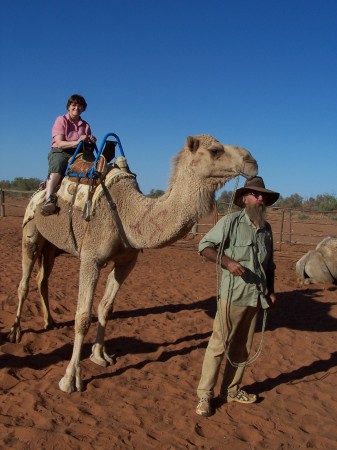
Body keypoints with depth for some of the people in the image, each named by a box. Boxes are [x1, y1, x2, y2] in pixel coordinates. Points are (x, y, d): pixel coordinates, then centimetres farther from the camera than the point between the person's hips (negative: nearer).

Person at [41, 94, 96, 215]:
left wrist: (91, 142, -9)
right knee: (57, 166, -38)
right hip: (60, 152, -4)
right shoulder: (61, 120, 6)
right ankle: (49, 199, -52)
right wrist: (76, 142, -24)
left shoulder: (85, 125, 20)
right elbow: (59, 143, -7)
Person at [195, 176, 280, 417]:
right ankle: (205, 394, 10)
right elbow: (205, 246, -8)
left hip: (255, 296, 6)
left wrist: (271, 290, 15)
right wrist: (228, 262, -22)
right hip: (233, 294, -6)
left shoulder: (266, 228, 11)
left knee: (243, 347, 14)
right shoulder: (231, 221, -6)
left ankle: (231, 390, 29)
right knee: (219, 343, -2)